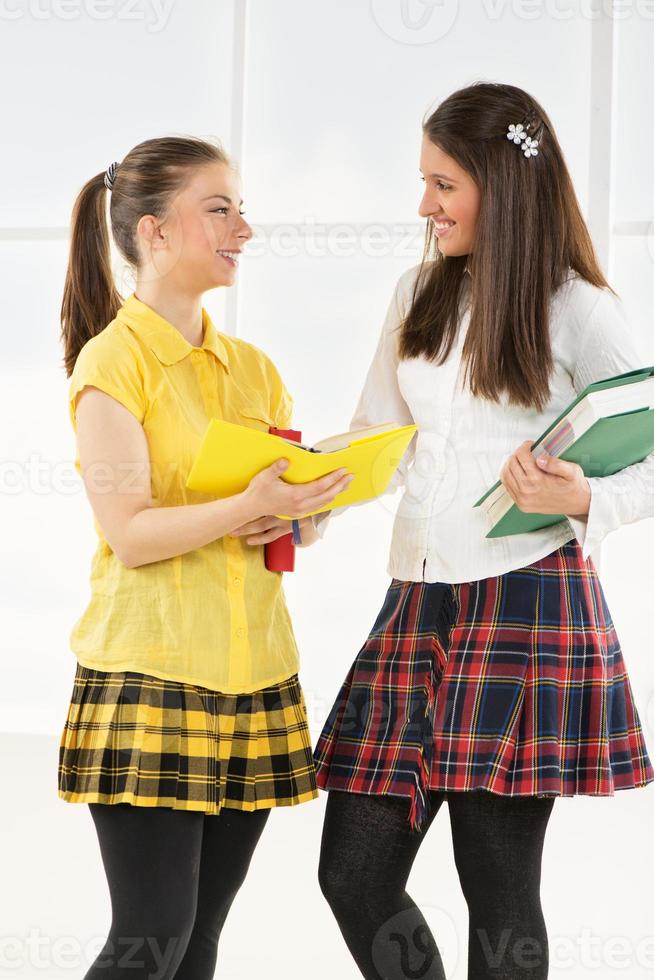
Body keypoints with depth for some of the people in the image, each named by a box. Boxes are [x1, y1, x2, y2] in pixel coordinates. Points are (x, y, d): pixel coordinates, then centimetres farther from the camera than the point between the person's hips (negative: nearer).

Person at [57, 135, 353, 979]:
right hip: (151, 673, -6)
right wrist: (251, 505, -24)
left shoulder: (251, 368, 14)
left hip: (253, 674, 6)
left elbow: (295, 516, 17)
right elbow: (129, 535, -13)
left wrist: (301, 511, -5)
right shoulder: (113, 361, -6)